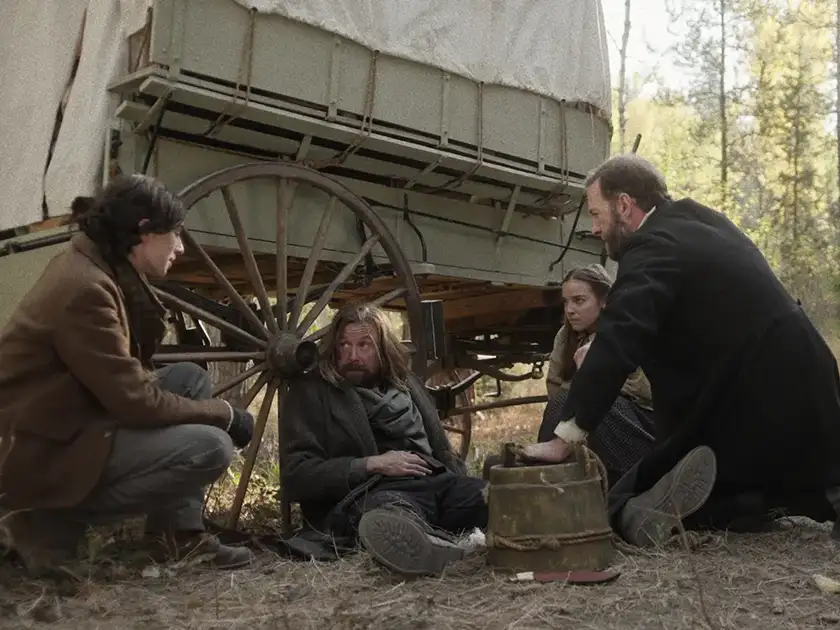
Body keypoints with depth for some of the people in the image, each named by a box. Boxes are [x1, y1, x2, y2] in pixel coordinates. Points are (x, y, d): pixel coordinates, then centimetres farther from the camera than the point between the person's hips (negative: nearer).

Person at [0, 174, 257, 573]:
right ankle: (54, 522, -4)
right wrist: (225, 414, -11)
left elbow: (129, 376, 6)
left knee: (190, 377, 8)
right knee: (211, 447, -19)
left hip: (69, 422, 10)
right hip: (39, 453, -10)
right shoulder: (83, 287, -23)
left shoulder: (99, 268, 7)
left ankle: (177, 533, 6)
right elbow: (136, 402, -21)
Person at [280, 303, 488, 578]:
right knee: (391, 511, -44)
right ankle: (428, 542, -75)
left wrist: (467, 489, 9)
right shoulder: (310, 393, 12)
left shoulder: (406, 382, 27)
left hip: (436, 482, 6)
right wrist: (372, 464, -7)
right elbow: (296, 476, 1)